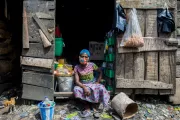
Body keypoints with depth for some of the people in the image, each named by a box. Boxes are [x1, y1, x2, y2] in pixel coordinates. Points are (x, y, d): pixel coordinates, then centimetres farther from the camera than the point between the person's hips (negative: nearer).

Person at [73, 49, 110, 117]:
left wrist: (97, 82, -6)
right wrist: (84, 87, -31)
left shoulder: (92, 65, -10)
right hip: (83, 85, 0)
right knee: (76, 89, -32)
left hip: (93, 83, 0)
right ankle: (87, 108, -17)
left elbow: (100, 72, 5)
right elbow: (77, 81, -14)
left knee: (101, 88, -30)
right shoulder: (77, 67, -10)